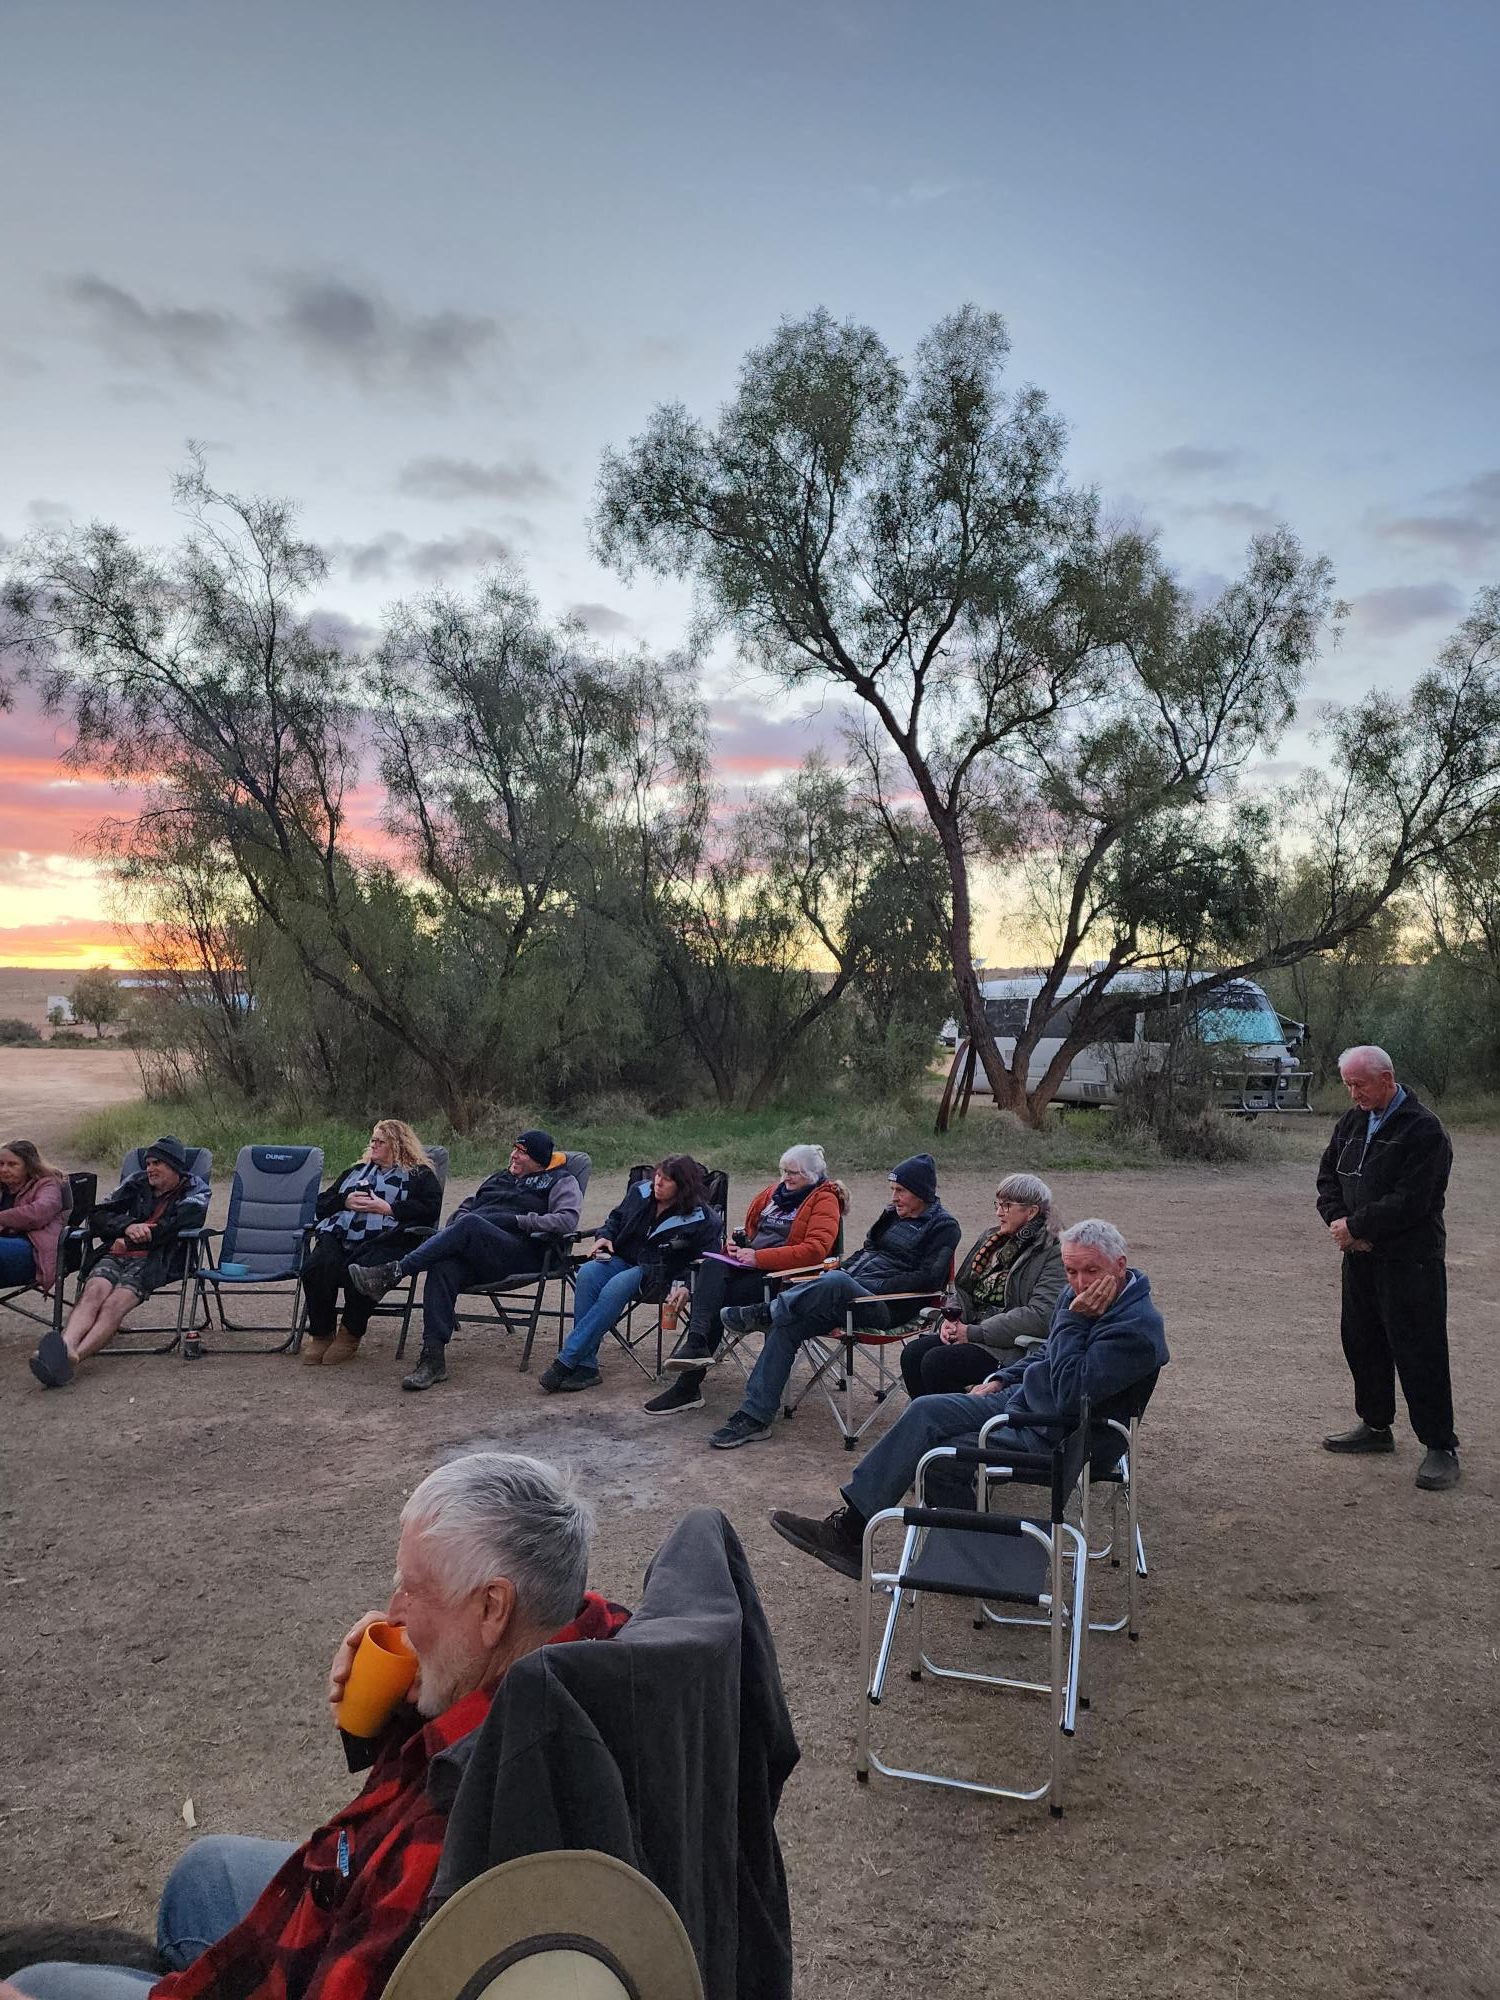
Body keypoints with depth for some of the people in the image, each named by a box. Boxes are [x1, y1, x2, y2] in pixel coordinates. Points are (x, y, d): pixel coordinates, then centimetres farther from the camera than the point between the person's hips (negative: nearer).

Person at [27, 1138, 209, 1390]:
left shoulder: (195, 1190, 14)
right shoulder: (136, 1184, 26)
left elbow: (178, 1225, -5)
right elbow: (97, 1215, 18)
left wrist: (131, 1241, -3)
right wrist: (128, 1226, -3)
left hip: (154, 1260, -4)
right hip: (114, 1254, 4)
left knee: (114, 1305, -32)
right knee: (93, 1293, -30)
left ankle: (72, 1356, -56)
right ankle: (65, 1346, -56)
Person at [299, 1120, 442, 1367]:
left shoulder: (419, 1174, 17)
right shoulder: (357, 1170, 35)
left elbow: (430, 1208, -2)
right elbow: (321, 1203, 29)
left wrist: (388, 1208, -7)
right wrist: (345, 1202, 7)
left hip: (383, 1238, -5)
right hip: (339, 1234, 5)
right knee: (316, 1268, -29)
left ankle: (350, 1334, -11)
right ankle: (320, 1333, -10)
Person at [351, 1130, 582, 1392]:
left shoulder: (561, 1182, 12)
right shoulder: (501, 1177, 33)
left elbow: (567, 1221, -6)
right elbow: (466, 1206, 36)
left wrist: (517, 1220, -9)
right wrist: (457, 1222, 11)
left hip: (520, 1253, -5)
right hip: (476, 1250, 5)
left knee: (469, 1224, -34)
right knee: (443, 1269, -30)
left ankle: (394, 1272, -32)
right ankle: (433, 1358, -32)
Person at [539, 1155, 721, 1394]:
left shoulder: (701, 1220, -8)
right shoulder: (640, 1191, 8)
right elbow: (616, 1218, 25)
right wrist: (605, 1236, 5)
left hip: (658, 1274, -5)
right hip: (622, 1260, 5)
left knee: (617, 1287, -36)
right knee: (587, 1274, -29)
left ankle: (565, 1362, -33)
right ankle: (585, 1367, -30)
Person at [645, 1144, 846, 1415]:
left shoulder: (824, 1201, -1)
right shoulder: (773, 1192, 22)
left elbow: (815, 1250, -15)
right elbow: (749, 1231, 33)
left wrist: (758, 1257, -18)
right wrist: (736, 1243, 7)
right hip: (749, 1265, 6)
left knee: (715, 1297, -25)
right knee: (712, 1266, -28)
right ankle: (696, 1345, -43)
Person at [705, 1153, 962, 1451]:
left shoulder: (943, 1227, 1)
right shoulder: (892, 1215, 23)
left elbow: (929, 1278, -10)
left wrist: (876, 1287, -15)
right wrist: (842, 1271, 10)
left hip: (887, 1306, -7)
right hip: (847, 1293, 8)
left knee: (836, 1281, -39)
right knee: (786, 1326, -15)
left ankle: (764, 1313, -19)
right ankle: (754, 1416, -14)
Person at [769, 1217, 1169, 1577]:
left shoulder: (1136, 1328, -24)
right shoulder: (1081, 1294, 3)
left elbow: (1070, 1395, -31)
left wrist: (1074, 1320, -28)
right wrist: (1001, 1379, 9)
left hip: (1048, 1436, -9)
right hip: (1020, 1398, 9)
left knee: (938, 1454, -13)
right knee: (926, 1411, -6)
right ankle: (848, 1526, -5)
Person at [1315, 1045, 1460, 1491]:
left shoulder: (1423, 1130, -16)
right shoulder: (1352, 1122, 9)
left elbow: (1410, 1201, -21)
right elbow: (1328, 1175, 13)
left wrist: (1354, 1226, -14)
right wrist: (1339, 1221, -5)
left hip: (1411, 1264, -8)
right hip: (1360, 1255, 8)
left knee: (1419, 1354, -4)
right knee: (1361, 1342, 16)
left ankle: (1441, 1446, 7)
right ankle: (1375, 1426, 32)